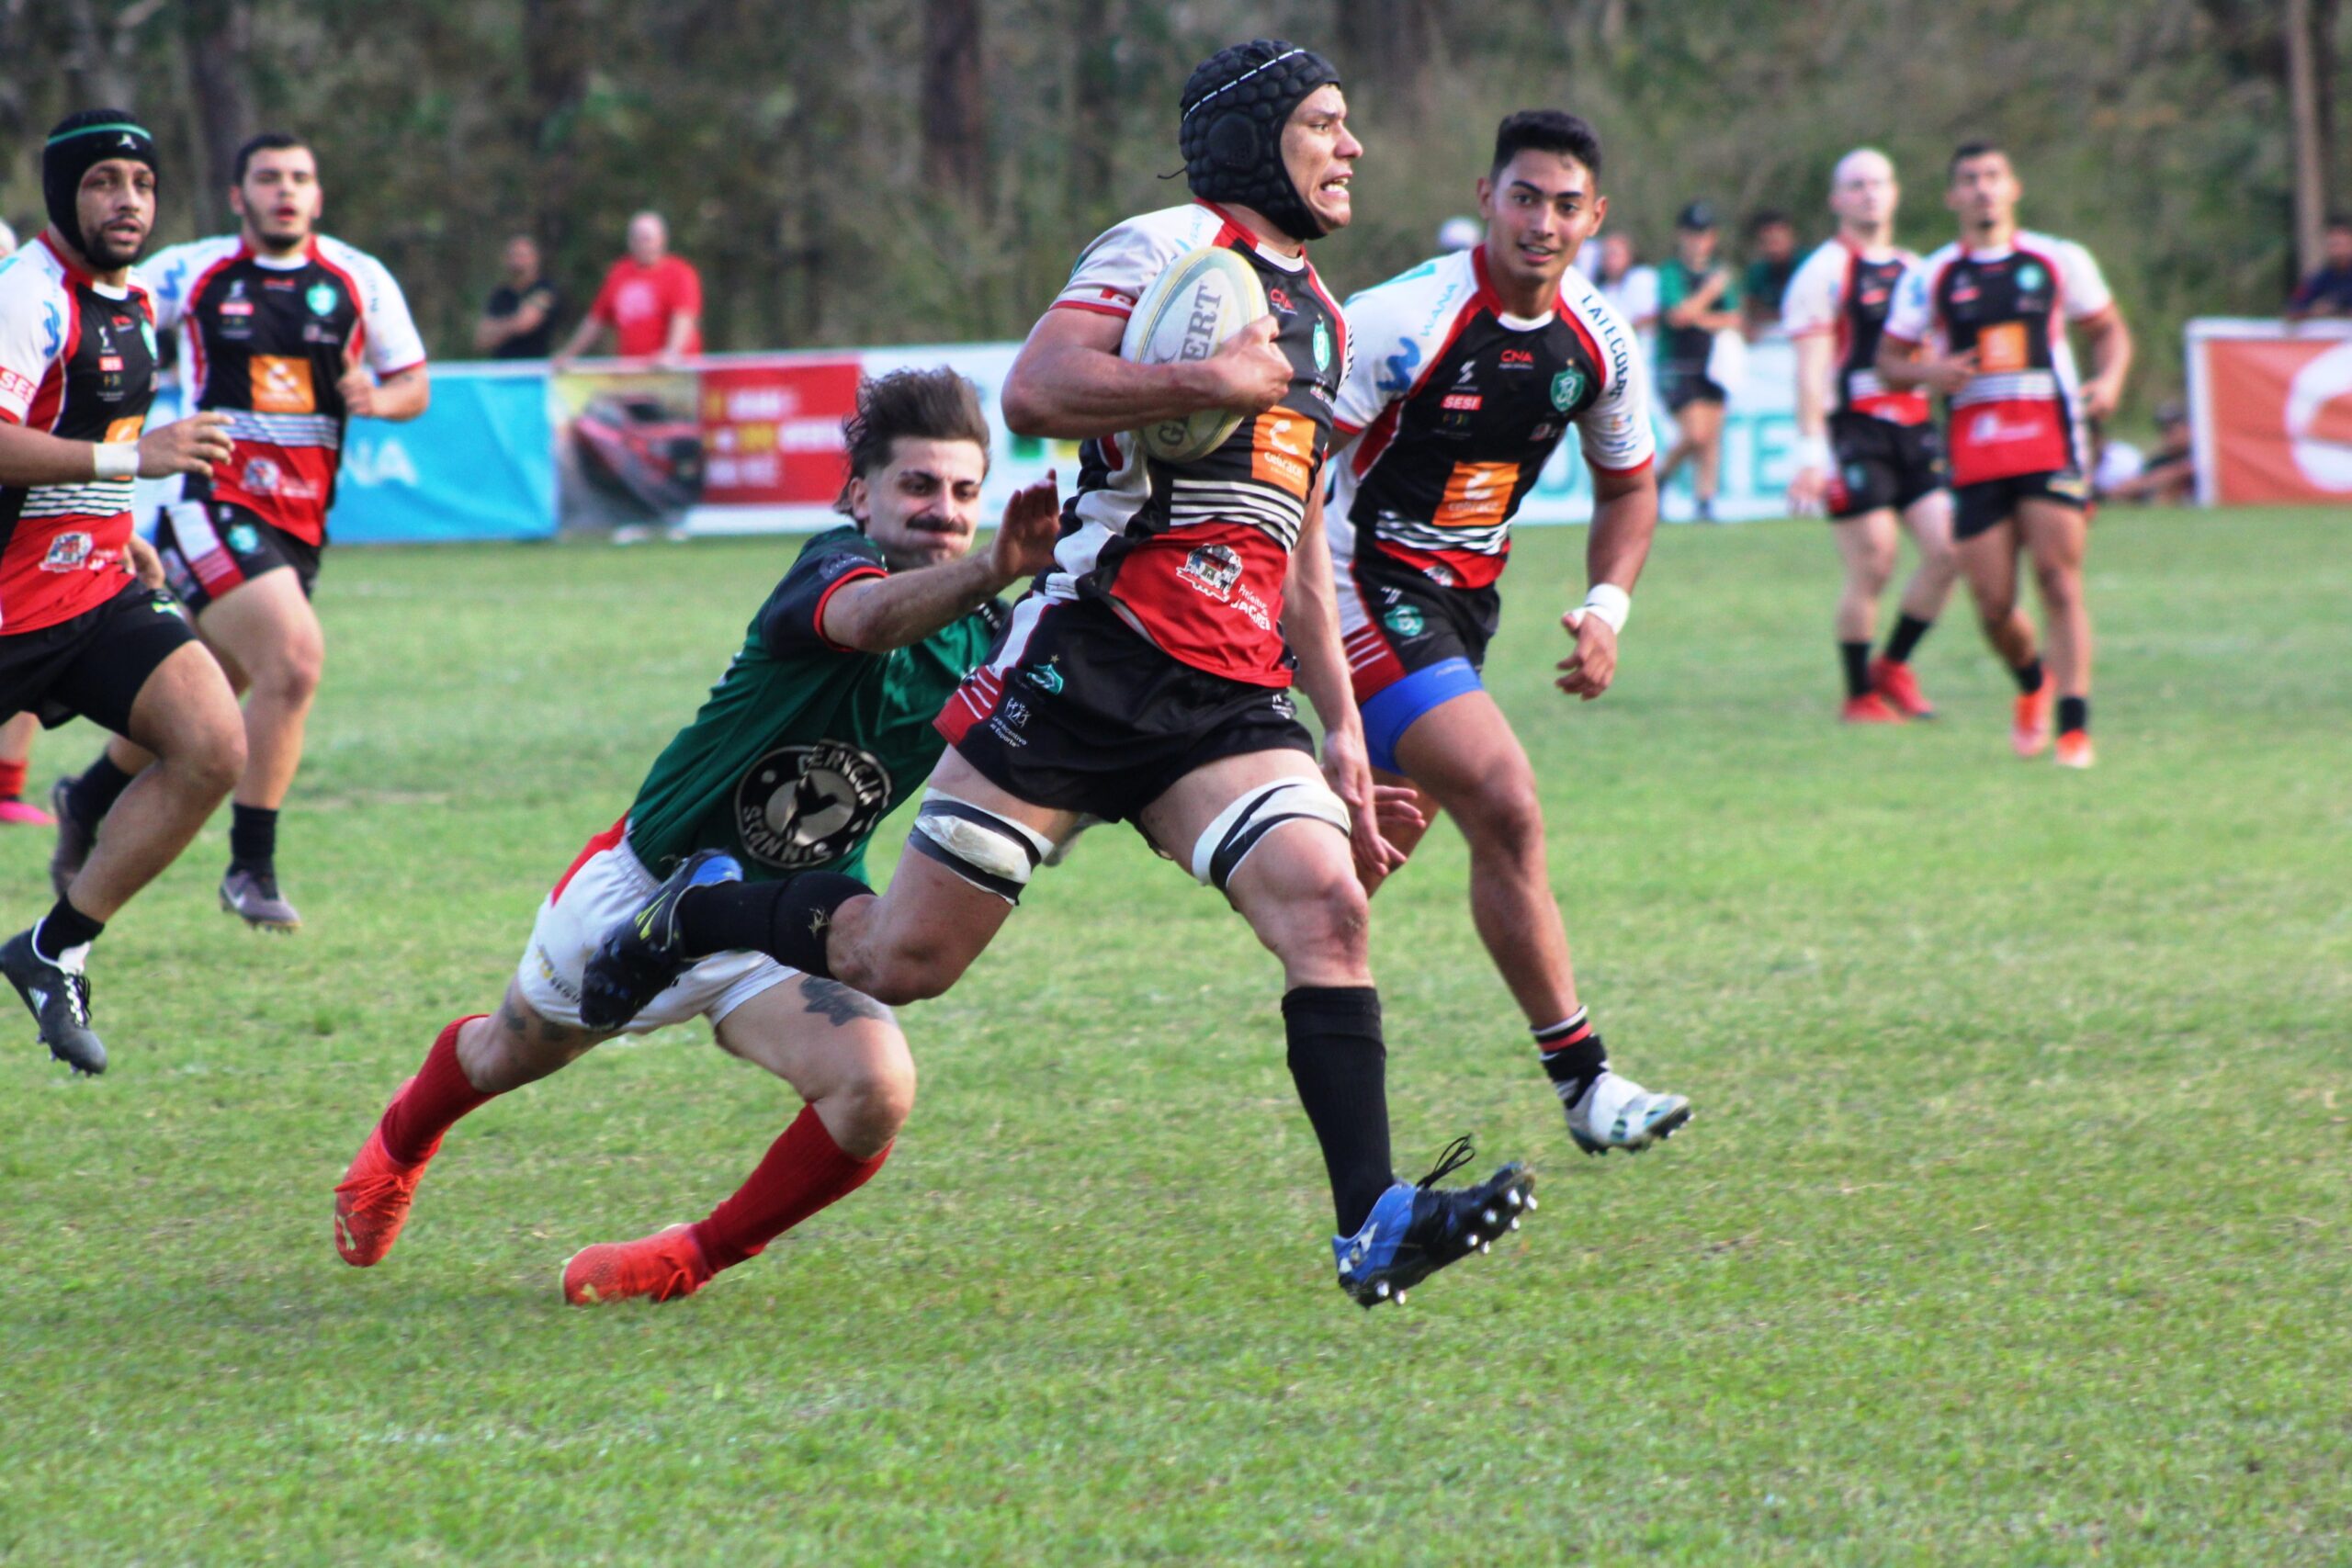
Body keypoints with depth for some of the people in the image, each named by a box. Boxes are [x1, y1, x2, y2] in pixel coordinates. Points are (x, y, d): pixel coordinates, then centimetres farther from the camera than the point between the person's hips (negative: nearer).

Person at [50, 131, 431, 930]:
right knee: (294, 656, -23)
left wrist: (376, 398, -12)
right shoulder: (192, 273, -2)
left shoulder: (358, 280, 5)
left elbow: (414, 385, 10)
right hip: (213, 500, -5)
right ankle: (251, 869, -12)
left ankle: (86, 802, 43)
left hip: (299, 522, 5)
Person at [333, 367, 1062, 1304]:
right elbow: (868, 618, -51)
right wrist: (993, 571, -71)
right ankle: (401, 1140, 63)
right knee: (508, 1058, 25)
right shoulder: (834, 566, -26)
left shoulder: (980, 639, -8)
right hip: (648, 886, -3)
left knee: (875, 1089, -27)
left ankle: (695, 1262, 0)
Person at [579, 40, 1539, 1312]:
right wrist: (1214, 380, -19)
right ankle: (691, 918, 26)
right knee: (905, 959, -2)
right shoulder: (1169, 247, -3)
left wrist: (1342, 728, 23)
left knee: (1327, 901, -19)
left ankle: (1374, 1225, -25)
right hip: (1087, 664, -6)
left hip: (1231, 702, 6)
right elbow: (1033, 394, -19)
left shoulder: (1318, 320, 22)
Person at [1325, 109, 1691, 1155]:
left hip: (1466, 594, 8)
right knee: (1508, 811, -18)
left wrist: (1606, 611, 2)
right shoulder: (1406, 321, -21)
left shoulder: (1598, 343, 0)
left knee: (1384, 841, 15)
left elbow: (1627, 485, 17)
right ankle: (1582, 1080, -14)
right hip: (1370, 589, -8)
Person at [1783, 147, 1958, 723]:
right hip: (1855, 433, -6)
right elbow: (1810, 371, -9)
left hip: (1914, 431, 6)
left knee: (1947, 551, -7)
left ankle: (1894, 666, 11)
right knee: (1872, 568, -7)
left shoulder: (1916, 271, 18)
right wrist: (1811, 454, -15)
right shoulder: (1824, 272, -3)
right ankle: (1860, 696, 6)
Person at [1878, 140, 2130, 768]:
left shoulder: (2060, 262, 8)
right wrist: (1929, 371, -9)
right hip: (1974, 452, 1)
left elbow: (2110, 329, 18)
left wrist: (2109, 379, -3)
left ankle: (2075, 727, -9)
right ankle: (2031, 686, 30)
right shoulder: (1928, 278, 8)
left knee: (2059, 581, -13)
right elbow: (1889, 362, 13)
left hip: (2051, 443, -1)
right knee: (1993, 603, -2)